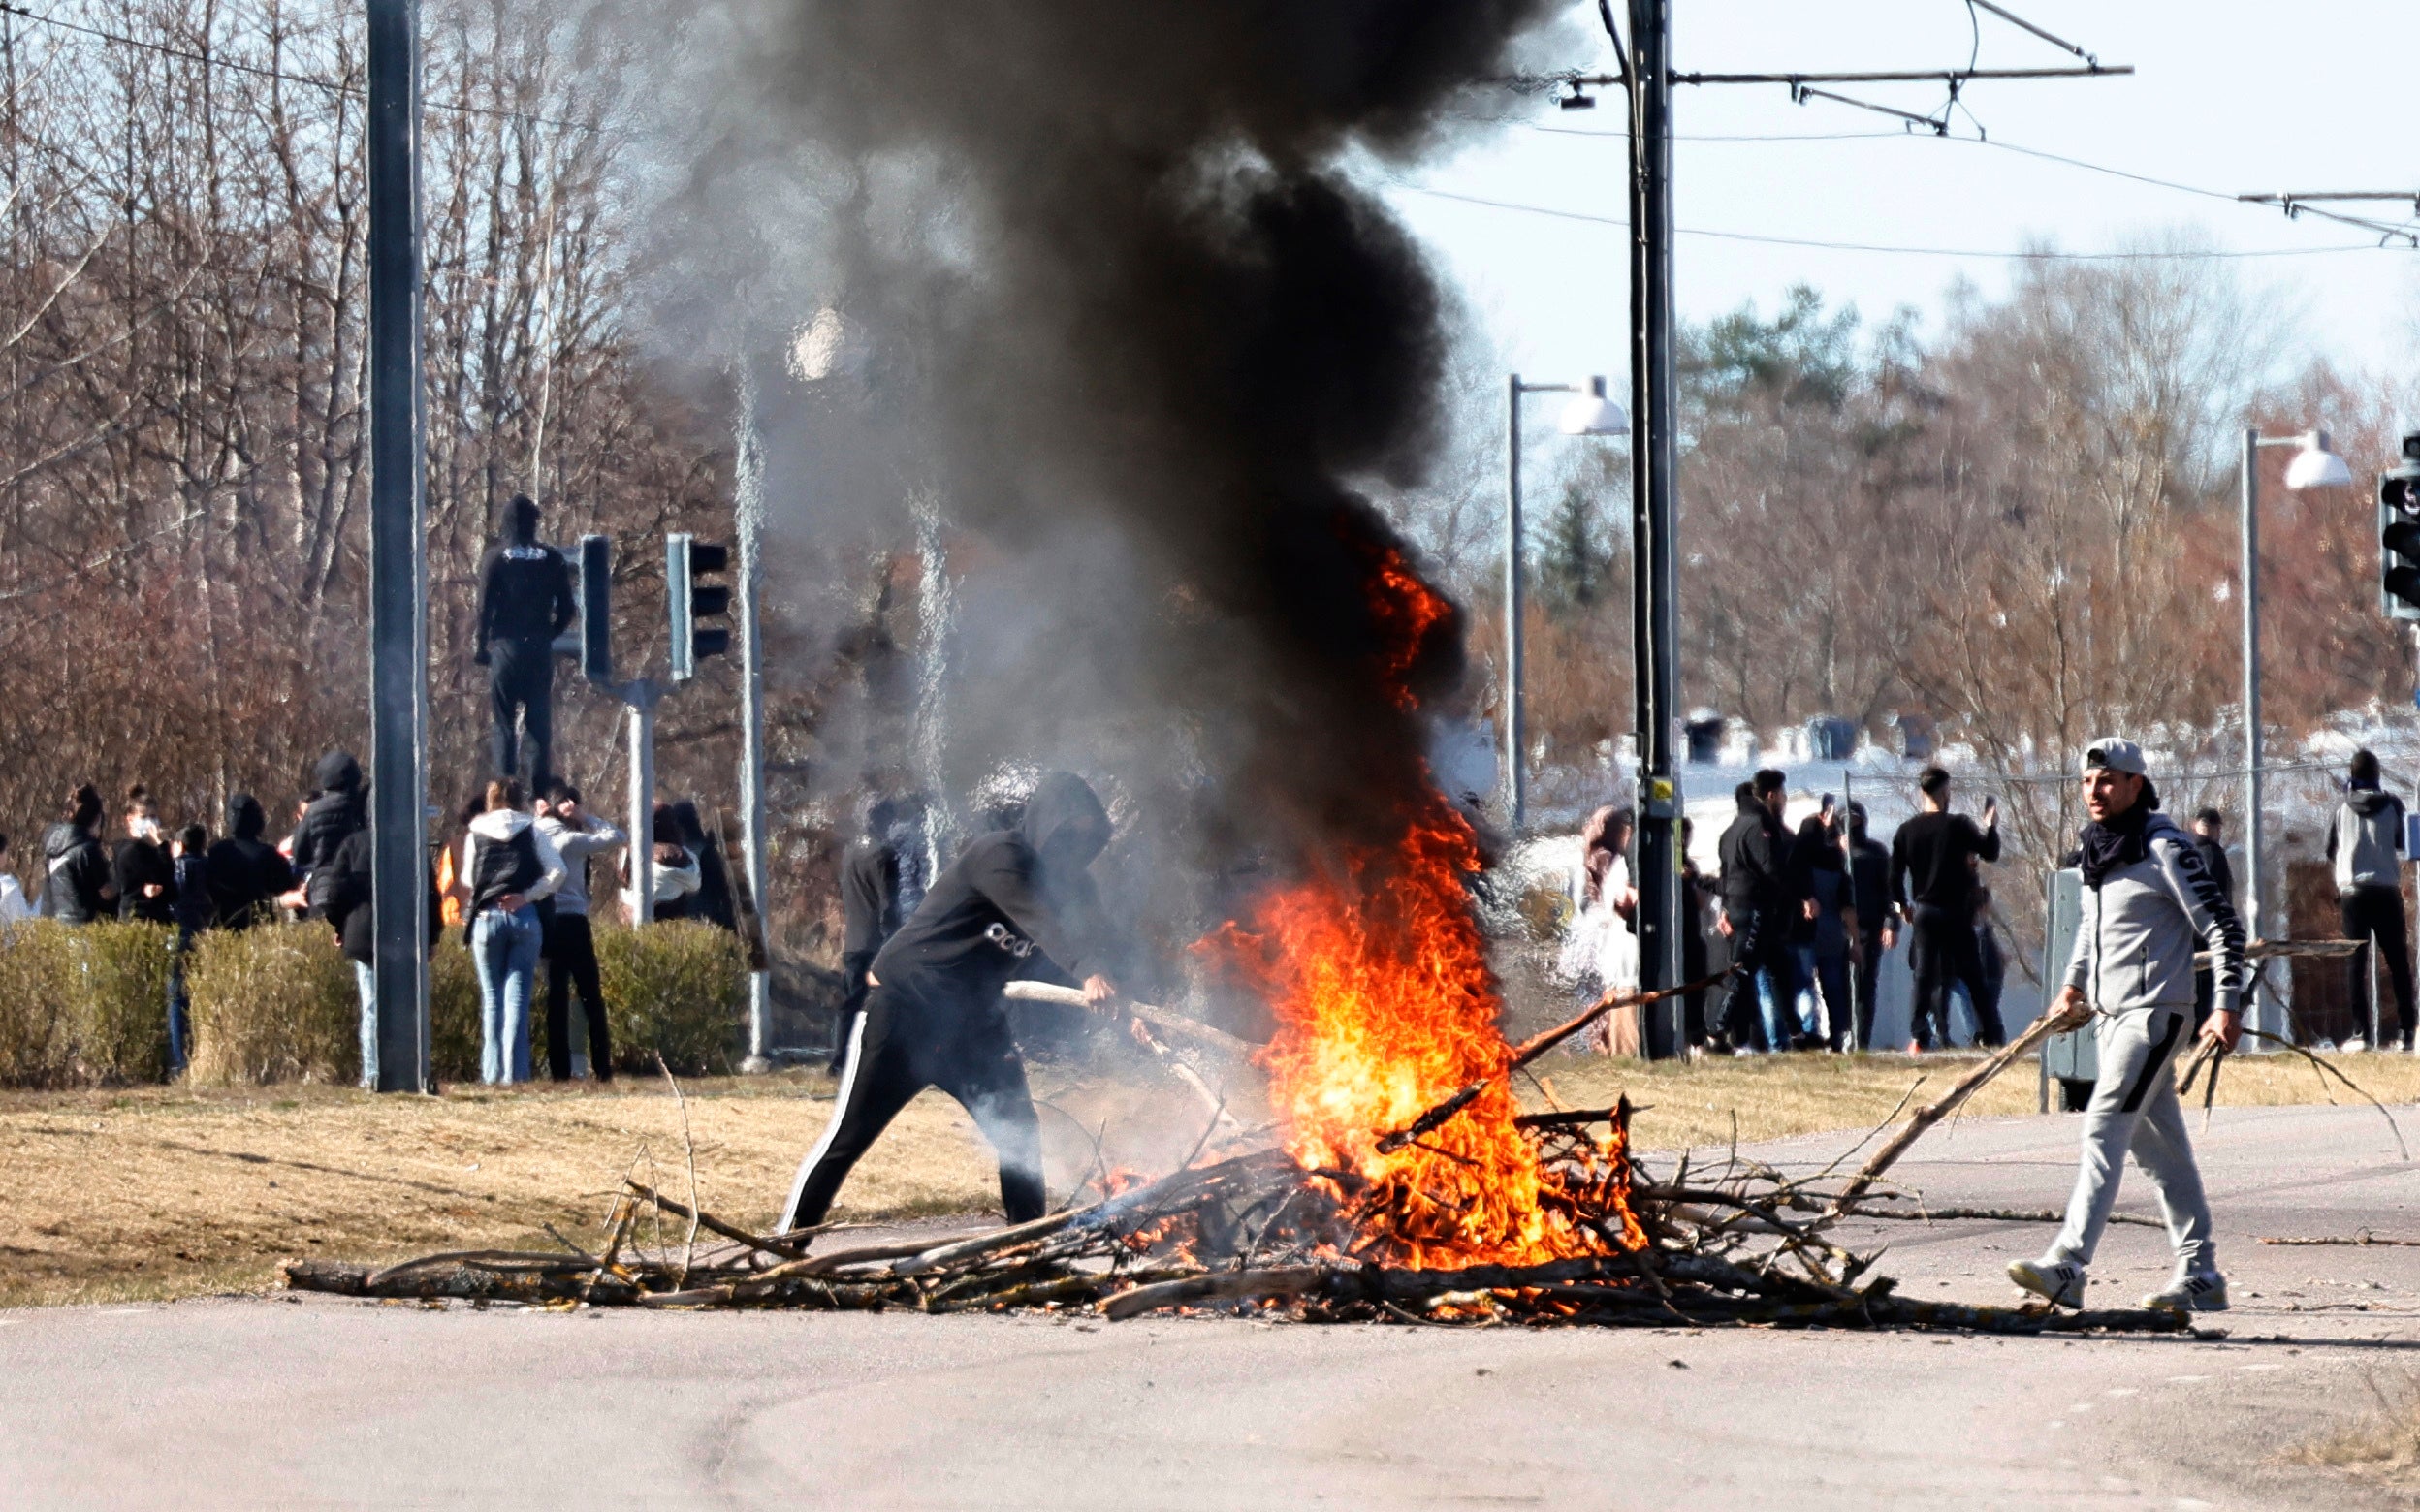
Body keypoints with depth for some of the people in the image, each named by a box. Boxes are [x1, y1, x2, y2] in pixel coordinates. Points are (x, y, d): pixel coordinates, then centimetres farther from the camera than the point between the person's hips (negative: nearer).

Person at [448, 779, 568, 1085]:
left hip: (486, 919, 0)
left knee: (491, 999, 7)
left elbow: (465, 885, 8)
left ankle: (492, 1072, 2)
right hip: (525, 919, 0)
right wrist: (527, 896, -1)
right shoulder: (532, 831, 5)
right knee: (517, 997, 0)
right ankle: (515, 1072, -6)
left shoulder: (475, 835, 6)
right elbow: (558, 871, -4)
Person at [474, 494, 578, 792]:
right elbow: (567, 608, 4)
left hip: (505, 646, -2)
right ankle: (541, 787, 5)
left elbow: (485, 606, -7)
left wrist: (481, 645, 2)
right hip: (541, 649, 2)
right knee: (540, 722, 8)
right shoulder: (552, 559, 3)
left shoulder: (497, 558, -5)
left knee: (504, 723, 0)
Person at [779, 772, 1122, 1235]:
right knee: (848, 1133, -2)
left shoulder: (1067, 880, 2)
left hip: (973, 1022, 7)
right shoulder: (998, 856, -21)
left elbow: (1085, 933, -10)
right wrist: (1088, 971, -53)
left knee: (1019, 1132, -2)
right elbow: (1038, 921, -37)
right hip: (906, 1005, -7)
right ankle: (788, 1237, 7)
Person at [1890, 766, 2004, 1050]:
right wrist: (1991, 826, 17)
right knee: (1972, 975, 4)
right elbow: (1991, 853, -1)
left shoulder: (1906, 831, 1)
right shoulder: (1958, 826, -8)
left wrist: (1903, 905, 19)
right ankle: (1990, 1034, 5)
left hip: (1923, 912, 2)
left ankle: (1921, 1037, -4)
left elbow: (1895, 875, 4)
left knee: (1924, 974, 4)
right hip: (1956, 911, -2)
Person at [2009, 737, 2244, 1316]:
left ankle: (2066, 1267, -25)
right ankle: (2200, 1276, 14)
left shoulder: (2164, 848, -12)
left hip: (2154, 1010, -9)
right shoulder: (2096, 849, 12)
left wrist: (2226, 1007, -18)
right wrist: (2074, 986, 24)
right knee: (2158, 1145, 10)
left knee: (2104, 1128, -17)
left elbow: (2222, 926, -12)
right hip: (2109, 1012, 9)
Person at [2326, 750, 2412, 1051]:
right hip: (2387, 890, 0)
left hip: (2352, 891, 0)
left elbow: (2330, 851, 7)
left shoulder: (2343, 809, 0)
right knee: (2398, 961, 5)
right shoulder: (2391, 805, 0)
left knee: (2356, 962, 1)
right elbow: (2403, 844, 9)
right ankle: (2405, 1030, -2)